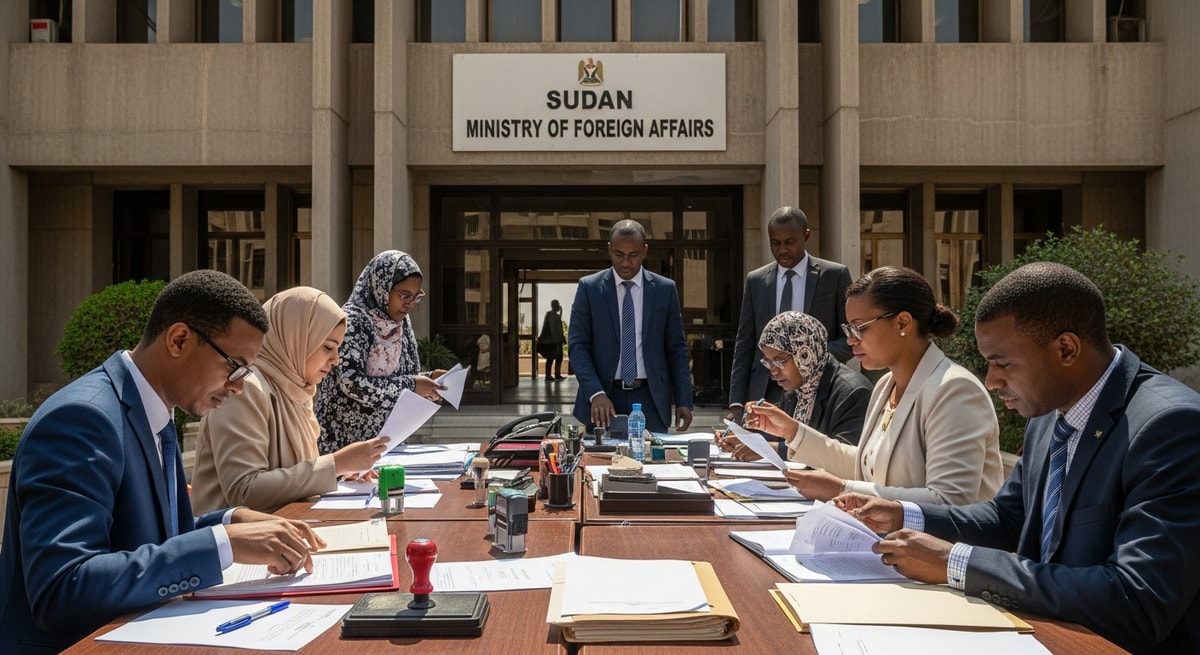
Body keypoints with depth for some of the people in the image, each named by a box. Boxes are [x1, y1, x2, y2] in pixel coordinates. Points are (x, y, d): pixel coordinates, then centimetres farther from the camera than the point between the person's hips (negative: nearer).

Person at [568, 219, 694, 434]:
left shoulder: (665, 289, 5)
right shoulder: (589, 287, 2)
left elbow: (676, 348, 7)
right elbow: (577, 345, -2)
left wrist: (683, 400, 0)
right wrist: (596, 393, -16)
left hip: (650, 399, 1)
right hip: (603, 399, -1)